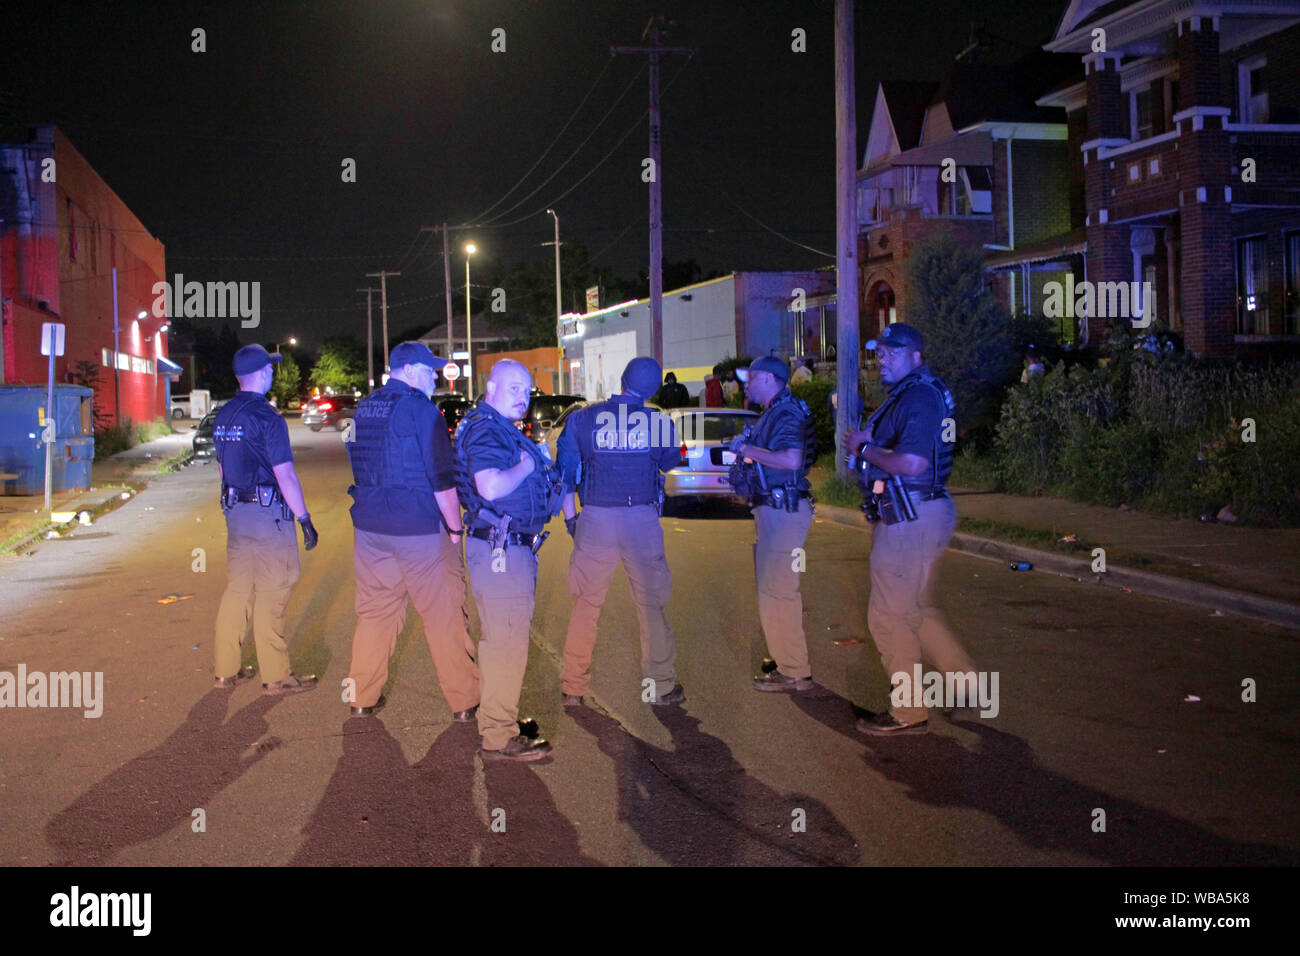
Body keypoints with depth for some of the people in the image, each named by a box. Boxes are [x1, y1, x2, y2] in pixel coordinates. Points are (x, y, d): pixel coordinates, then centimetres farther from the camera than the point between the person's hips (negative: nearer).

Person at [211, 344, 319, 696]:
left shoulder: (223, 416, 11)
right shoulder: (266, 417, -15)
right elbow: (285, 474, -17)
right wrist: (305, 519, -13)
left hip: (235, 510, 8)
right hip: (268, 512, -8)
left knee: (237, 589, 14)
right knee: (271, 594, -3)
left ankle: (226, 669, 19)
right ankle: (276, 677, 3)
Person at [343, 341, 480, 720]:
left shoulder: (363, 409, 11)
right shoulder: (421, 409, -12)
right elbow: (442, 477, -15)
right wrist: (455, 527, -8)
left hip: (369, 527, 7)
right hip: (420, 529, -7)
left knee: (374, 610, 16)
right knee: (444, 615, 3)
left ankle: (363, 696, 22)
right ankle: (464, 701, 9)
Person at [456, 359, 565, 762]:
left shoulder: (502, 429, 19)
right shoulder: (485, 430, -16)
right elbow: (491, 487, -30)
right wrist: (526, 465, -15)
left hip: (513, 547, 11)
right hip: (499, 550, -11)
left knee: (501, 639, 20)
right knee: (507, 642, -8)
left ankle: (498, 717, 33)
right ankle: (499, 737, -2)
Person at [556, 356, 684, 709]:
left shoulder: (582, 419, 0)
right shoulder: (659, 422, -1)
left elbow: (565, 472, 5)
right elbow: (670, 463, 16)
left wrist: (569, 515, 14)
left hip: (595, 520, 0)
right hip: (642, 520, 0)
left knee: (586, 604, 9)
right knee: (651, 602, 11)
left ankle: (573, 688, 14)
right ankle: (661, 684, 17)